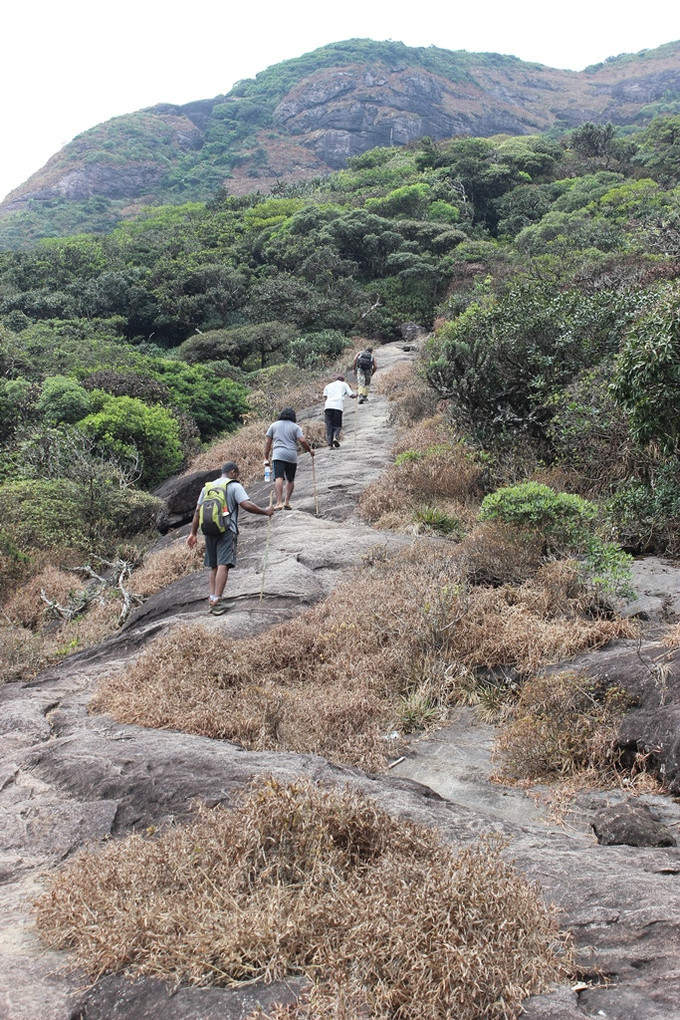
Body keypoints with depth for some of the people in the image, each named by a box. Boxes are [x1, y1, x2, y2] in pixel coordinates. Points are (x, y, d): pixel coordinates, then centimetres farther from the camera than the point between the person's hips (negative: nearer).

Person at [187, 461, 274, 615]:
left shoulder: (207, 487, 18)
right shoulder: (234, 486, 0)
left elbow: (197, 511, 15)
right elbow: (247, 505, -13)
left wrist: (193, 533, 16)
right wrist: (265, 512, 0)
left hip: (210, 531, 6)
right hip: (226, 530, -6)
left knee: (214, 566, 13)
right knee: (223, 564, -11)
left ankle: (212, 598, 7)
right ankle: (216, 601, -19)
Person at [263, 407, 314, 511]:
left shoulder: (274, 425, 16)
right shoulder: (295, 427, 11)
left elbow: (268, 442, 12)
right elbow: (302, 441, -2)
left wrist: (266, 458, 16)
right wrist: (309, 450, 14)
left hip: (278, 455, -1)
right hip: (292, 456, 1)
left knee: (279, 478, -14)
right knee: (290, 480, 17)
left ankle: (279, 503, -29)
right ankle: (287, 502, 14)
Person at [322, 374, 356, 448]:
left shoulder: (328, 385, 28)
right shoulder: (344, 384, 21)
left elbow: (325, 396, 16)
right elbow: (351, 395, 18)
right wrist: (355, 395, 37)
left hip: (328, 406, 2)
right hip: (338, 407, -2)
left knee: (329, 426, 6)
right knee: (337, 425, 8)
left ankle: (329, 443, -4)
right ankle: (335, 437, -18)